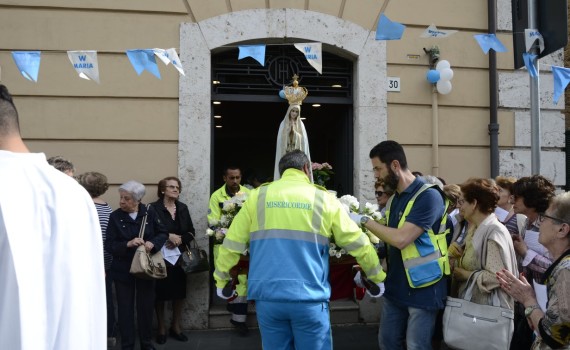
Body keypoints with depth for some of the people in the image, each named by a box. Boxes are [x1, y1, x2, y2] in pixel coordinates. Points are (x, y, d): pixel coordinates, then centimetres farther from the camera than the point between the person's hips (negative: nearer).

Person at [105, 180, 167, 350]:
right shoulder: (115, 216, -7)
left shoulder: (149, 212, -5)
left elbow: (163, 233, 0)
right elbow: (109, 245, -10)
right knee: (125, 308, 7)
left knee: (146, 306, 12)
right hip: (123, 270, -1)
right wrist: (128, 244, -27)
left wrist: (153, 243, -19)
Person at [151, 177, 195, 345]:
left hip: (179, 257, 4)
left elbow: (191, 232, 6)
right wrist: (168, 236, -21)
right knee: (160, 294, 4)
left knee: (179, 293, 9)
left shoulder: (183, 208, 8)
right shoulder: (153, 208, -8)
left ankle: (175, 327, 26)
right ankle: (161, 328, 21)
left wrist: (180, 240, -11)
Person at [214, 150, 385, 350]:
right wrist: (378, 278, 20)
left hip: (268, 295, 2)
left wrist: (221, 279, 21)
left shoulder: (258, 196, 6)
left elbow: (233, 242, 8)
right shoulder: (323, 199, 3)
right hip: (309, 298, -1)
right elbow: (357, 243, 7)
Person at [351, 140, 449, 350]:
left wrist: (364, 220, -17)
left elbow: (401, 239, -26)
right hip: (395, 287, 8)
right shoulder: (394, 200, 9)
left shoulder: (428, 196, -18)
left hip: (422, 289, -8)